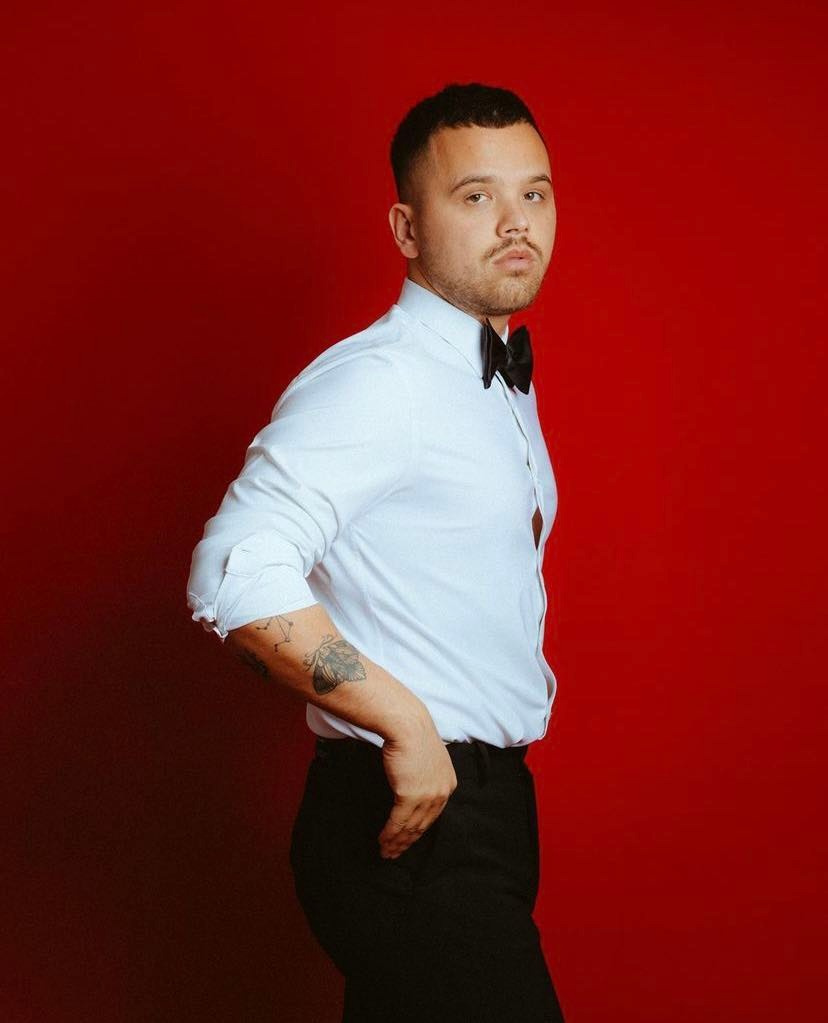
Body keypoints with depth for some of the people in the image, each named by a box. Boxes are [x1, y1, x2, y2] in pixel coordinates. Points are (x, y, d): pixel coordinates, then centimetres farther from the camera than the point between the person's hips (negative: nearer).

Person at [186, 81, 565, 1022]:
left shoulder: (501, 384, 15)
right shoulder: (374, 380, -16)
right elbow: (235, 573, -28)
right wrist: (405, 723, -25)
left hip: (480, 808, 9)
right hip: (411, 827, -9)